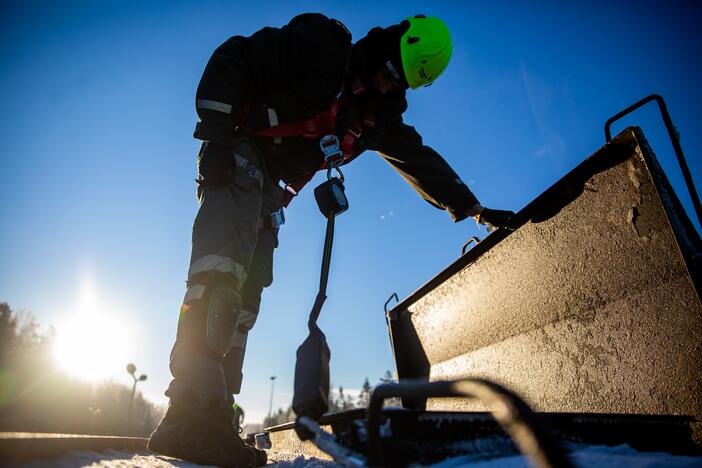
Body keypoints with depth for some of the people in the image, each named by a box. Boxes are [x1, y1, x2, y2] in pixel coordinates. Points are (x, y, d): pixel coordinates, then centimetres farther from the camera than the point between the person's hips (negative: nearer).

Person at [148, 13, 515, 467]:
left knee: (245, 297, -3)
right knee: (223, 266, -29)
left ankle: (210, 418, -1)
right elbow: (233, 60, -11)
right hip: (238, 157, -7)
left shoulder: (380, 114, 11)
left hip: (268, 189, 7)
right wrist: (217, 135, -21)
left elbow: (420, 161, 14)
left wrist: (473, 209, 12)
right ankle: (193, 405, -34)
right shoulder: (320, 45, -9)